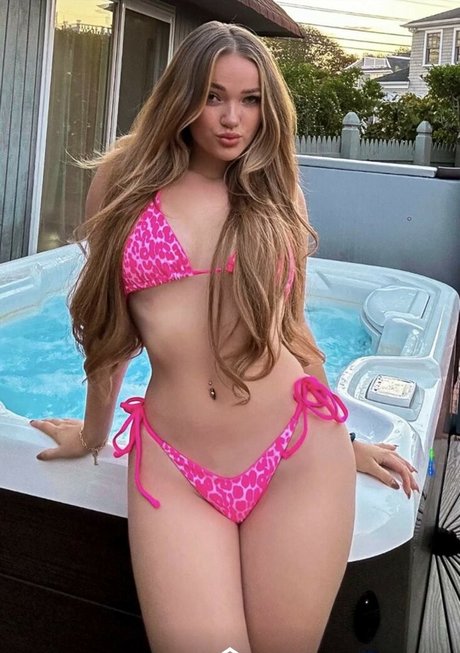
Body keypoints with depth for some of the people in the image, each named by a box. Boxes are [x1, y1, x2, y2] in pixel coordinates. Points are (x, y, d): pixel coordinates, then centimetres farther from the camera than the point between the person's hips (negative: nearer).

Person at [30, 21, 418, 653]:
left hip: (298, 453, 1)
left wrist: (344, 443, 23)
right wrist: (93, 432, 23)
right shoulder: (126, 180, 7)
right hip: (173, 464, 0)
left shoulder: (276, 194, 9)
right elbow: (110, 325, 14)